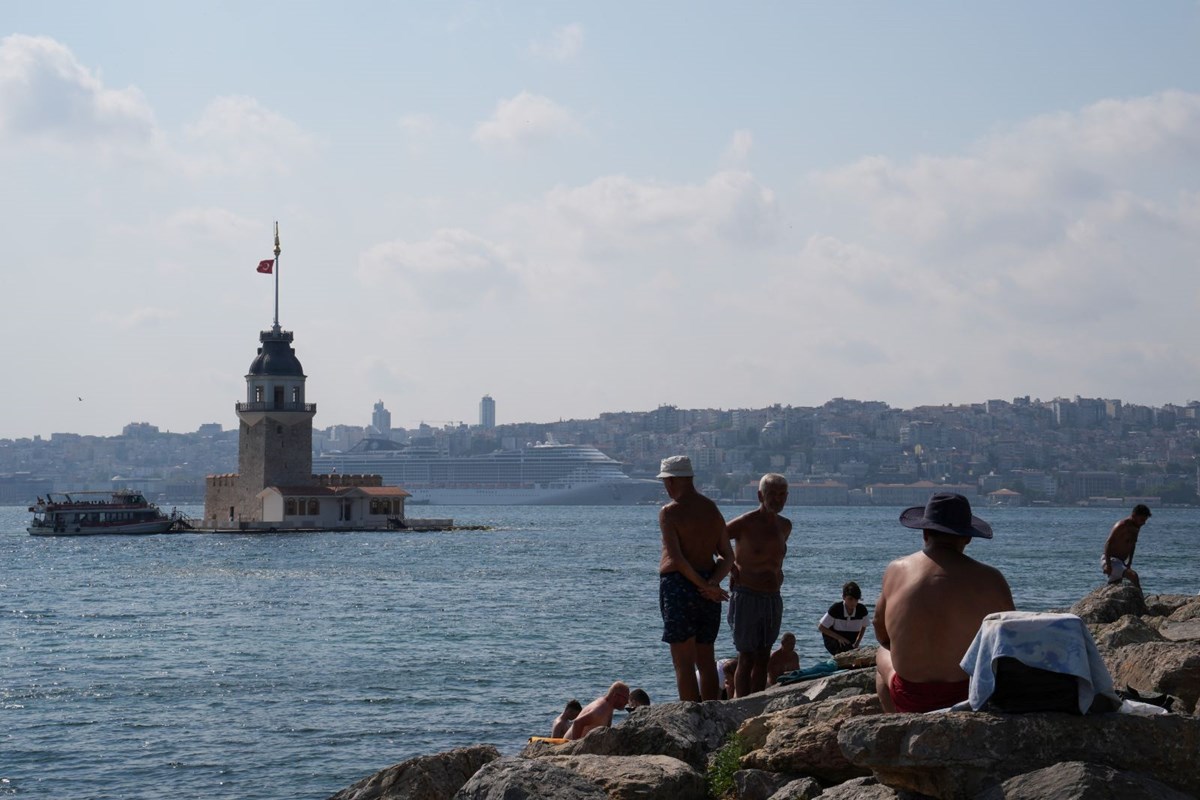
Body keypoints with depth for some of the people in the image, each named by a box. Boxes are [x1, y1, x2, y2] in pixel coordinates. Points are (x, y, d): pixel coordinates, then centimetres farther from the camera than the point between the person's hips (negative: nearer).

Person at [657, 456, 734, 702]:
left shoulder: (669, 512, -10)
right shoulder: (713, 510, 10)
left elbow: (676, 557, -18)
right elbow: (727, 557, 5)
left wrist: (703, 586, -13)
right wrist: (712, 582, -8)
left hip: (678, 585, -6)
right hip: (708, 592, 6)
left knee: (684, 664, -3)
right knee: (706, 661, 13)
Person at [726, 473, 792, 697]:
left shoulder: (785, 526, 10)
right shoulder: (745, 524, -12)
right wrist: (731, 566, -6)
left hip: (774, 600, 7)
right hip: (747, 598, -6)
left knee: (763, 659, 8)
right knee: (746, 659, -5)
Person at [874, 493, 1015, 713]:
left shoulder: (896, 570, -3)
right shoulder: (989, 579, -9)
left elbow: (881, 634, 10)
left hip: (910, 702, 1)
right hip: (973, 700, -1)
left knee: (882, 654, 35)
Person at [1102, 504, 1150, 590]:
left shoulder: (1136, 528, 10)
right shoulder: (1122, 526, -18)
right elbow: (1108, 544, -22)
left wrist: (1129, 563, 19)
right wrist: (1108, 565, -26)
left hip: (1120, 562, 10)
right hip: (1110, 560, -10)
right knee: (1133, 576, -26)